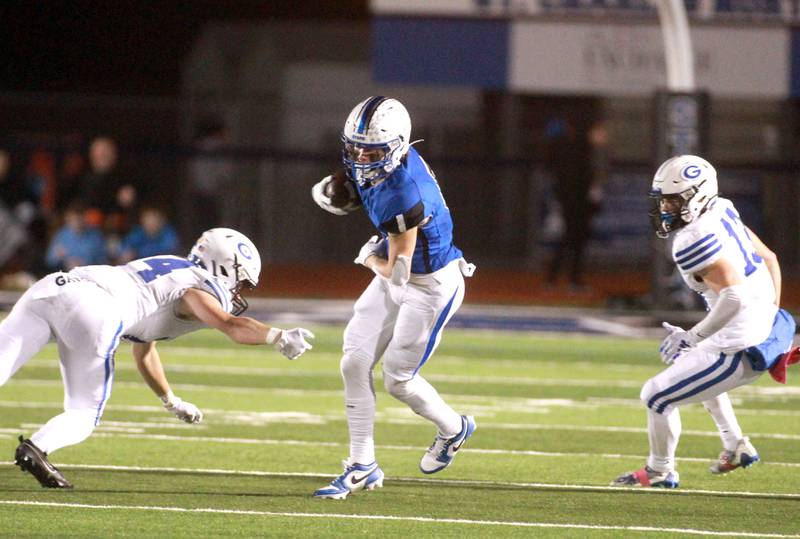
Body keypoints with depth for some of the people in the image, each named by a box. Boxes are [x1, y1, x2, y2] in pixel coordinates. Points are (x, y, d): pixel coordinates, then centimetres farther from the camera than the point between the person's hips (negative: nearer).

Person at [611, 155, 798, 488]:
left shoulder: (694, 240, -22)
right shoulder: (722, 213, 6)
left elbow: (735, 294, -28)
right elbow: (769, 259, 15)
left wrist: (694, 337, -18)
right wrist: (770, 317, 23)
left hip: (741, 348, -10)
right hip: (765, 332, 10)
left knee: (657, 396, -1)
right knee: (689, 363, 38)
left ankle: (660, 472, 20)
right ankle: (736, 447, 40)